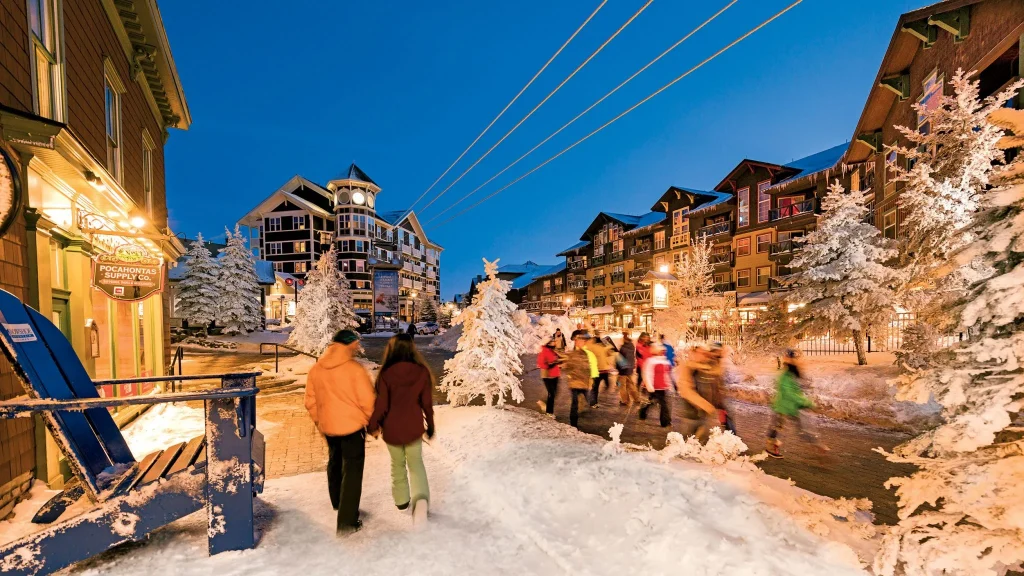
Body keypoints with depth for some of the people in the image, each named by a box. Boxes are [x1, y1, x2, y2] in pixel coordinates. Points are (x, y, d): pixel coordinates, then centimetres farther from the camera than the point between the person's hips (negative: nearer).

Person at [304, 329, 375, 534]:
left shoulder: (315, 369, -2)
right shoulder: (354, 368, -19)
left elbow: (311, 402, 5)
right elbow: (367, 401, -17)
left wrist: (319, 422, 19)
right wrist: (373, 422, 0)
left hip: (328, 426, 6)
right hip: (352, 425, -6)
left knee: (335, 463, 27)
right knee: (352, 471, 4)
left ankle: (338, 503, 47)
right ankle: (347, 521, 6)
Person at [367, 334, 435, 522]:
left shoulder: (386, 374, -16)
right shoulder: (422, 372, -12)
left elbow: (380, 405, -11)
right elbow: (427, 403, -5)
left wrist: (372, 425, 7)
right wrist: (430, 426, 10)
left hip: (392, 428, 0)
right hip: (414, 428, 1)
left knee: (398, 464, 23)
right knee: (416, 463, 18)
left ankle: (401, 499, 38)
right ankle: (421, 499, -4)